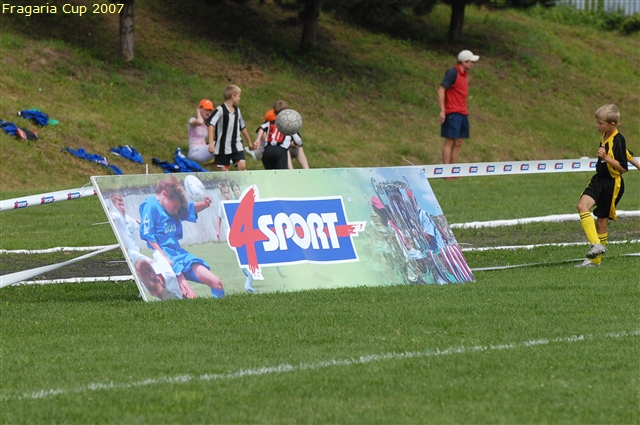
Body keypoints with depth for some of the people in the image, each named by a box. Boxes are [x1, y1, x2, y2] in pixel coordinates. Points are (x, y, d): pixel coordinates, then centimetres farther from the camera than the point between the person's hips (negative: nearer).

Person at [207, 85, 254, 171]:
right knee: (224, 169, 2)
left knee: (242, 165, -13)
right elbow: (211, 125, -17)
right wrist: (211, 143, -26)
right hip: (223, 147, -4)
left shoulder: (237, 110, 11)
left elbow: (243, 127, 22)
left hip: (236, 145, 4)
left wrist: (249, 142, 28)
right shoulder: (220, 110, -9)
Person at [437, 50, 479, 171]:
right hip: (452, 114, -9)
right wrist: (442, 111, -21)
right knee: (450, 141, -8)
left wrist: (465, 111, 14)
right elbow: (441, 90, -16)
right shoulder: (452, 73, -11)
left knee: (458, 143, 7)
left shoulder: (465, 74, 14)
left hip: (462, 114, 9)